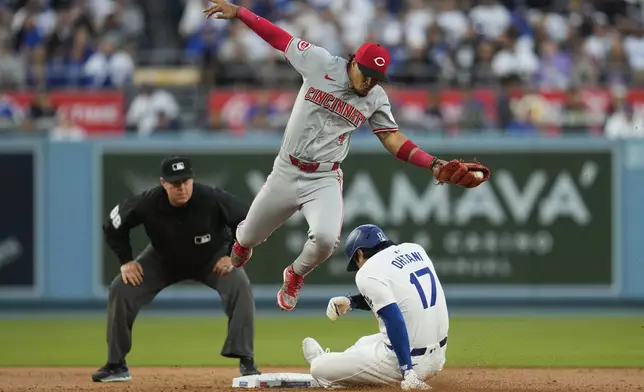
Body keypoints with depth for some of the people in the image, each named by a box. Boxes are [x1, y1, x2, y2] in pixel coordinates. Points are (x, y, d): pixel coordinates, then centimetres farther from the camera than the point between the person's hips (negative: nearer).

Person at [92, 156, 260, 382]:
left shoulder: (212, 199, -35)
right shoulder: (148, 203, -31)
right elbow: (113, 225, -13)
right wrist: (126, 260, -17)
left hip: (212, 258, -1)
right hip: (163, 260, 2)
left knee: (239, 286, -28)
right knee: (121, 289, -12)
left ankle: (246, 362, -20)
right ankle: (116, 365, 2)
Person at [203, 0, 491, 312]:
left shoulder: (376, 99, -4)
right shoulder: (319, 63, -9)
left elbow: (392, 139, -3)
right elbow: (278, 37, -3)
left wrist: (434, 165, -16)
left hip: (324, 180, 0)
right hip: (286, 172, 0)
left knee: (325, 238, -27)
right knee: (249, 236, 13)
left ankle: (295, 276, 8)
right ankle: (240, 248, 55)